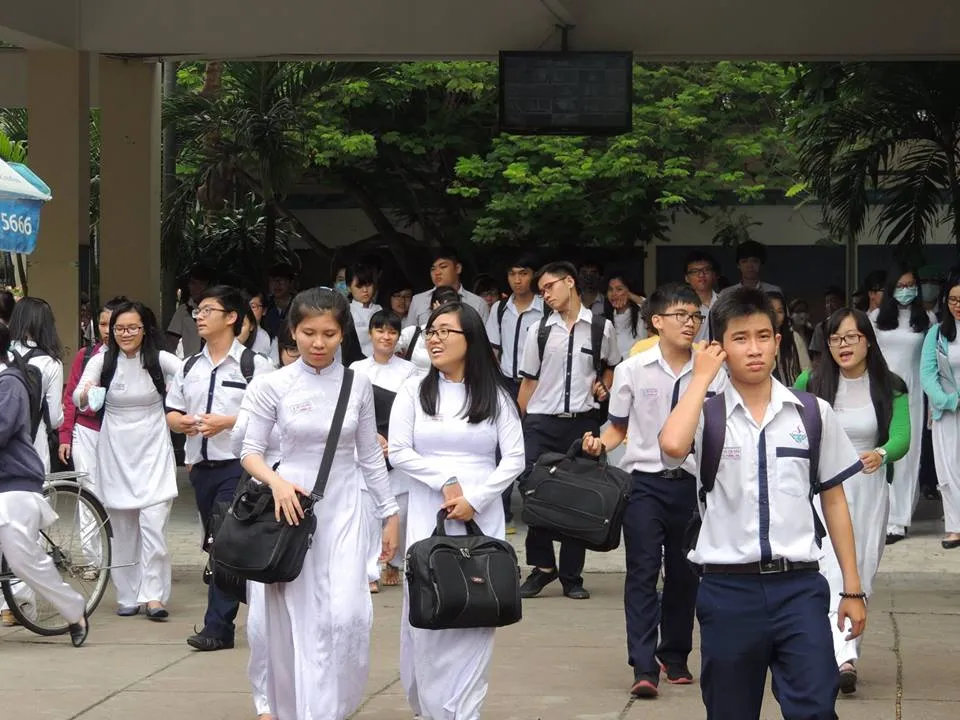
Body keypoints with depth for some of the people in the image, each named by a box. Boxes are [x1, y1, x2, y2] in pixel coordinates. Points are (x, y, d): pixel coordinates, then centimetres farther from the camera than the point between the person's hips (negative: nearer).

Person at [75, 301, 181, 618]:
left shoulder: (159, 359, -5)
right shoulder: (102, 361, -4)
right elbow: (78, 396, -18)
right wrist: (86, 395, -41)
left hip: (153, 449, -1)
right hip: (116, 451, 1)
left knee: (154, 524, -10)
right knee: (122, 528, 6)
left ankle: (153, 595, -4)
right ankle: (127, 596, 16)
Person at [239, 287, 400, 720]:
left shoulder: (358, 385, 3)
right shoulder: (272, 386, -3)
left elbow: (369, 456, 10)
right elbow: (250, 452, -1)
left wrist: (390, 513, 10)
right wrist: (277, 482, -20)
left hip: (343, 510, 1)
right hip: (293, 508, -1)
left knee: (347, 617, -11)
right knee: (297, 620, 2)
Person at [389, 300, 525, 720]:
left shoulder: (495, 395, 6)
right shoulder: (414, 390, 7)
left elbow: (514, 458, 0)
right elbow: (398, 452, 0)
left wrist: (475, 498, -11)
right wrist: (446, 480, -10)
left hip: (482, 518, 0)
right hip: (427, 517, 0)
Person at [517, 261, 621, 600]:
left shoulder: (601, 327, 3)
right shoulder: (540, 330, 5)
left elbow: (612, 366, 20)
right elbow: (529, 379, 8)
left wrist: (604, 386, 0)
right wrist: (524, 421, 1)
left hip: (583, 421, -1)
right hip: (542, 423, 1)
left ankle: (571, 575, 13)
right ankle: (542, 566, 13)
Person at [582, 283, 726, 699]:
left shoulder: (712, 374, 1)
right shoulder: (632, 370, -2)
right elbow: (619, 427, 9)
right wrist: (600, 444, -12)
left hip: (692, 482, 2)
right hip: (644, 481, -2)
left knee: (684, 573, 11)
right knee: (643, 571, -8)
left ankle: (675, 656, 28)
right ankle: (644, 668, -8)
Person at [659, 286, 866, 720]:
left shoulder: (813, 414, 5)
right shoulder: (706, 414, -1)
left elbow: (833, 501, 11)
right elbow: (672, 445, -25)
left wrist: (852, 588, 9)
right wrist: (702, 376, -11)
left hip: (799, 586, 1)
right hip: (728, 589, 0)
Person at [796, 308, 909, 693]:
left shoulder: (891, 388, -2)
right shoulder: (811, 383, -2)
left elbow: (902, 438, -14)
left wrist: (881, 453, -34)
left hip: (869, 489, 2)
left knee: (862, 576, 9)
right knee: (833, 571, -15)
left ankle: (841, 652, 22)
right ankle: (845, 658, -24)